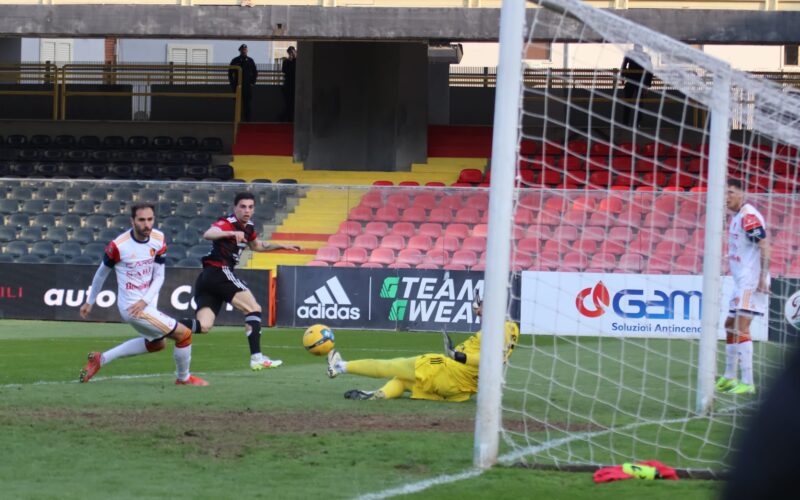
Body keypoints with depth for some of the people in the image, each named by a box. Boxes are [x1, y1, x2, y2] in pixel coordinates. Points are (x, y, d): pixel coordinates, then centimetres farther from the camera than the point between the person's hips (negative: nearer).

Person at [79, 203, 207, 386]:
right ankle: (184, 378, 17)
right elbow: (101, 273, -4)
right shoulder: (118, 246, -20)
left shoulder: (158, 240, -5)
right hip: (131, 307, -7)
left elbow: (159, 276, -1)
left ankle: (101, 359, 29)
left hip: (147, 304, 7)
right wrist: (89, 302, 8)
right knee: (184, 334, -7)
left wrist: (145, 301, -17)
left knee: (156, 343, 27)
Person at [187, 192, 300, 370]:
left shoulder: (248, 227, 19)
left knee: (203, 326, -3)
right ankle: (257, 357, -14)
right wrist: (231, 233, -45)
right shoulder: (228, 223, -10)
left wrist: (282, 246, 33)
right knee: (254, 309, -9)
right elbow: (208, 235, -30)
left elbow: (257, 245, 39)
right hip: (219, 272, -9)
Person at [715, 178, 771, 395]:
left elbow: (764, 246, -19)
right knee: (730, 325, 16)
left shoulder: (748, 216, -13)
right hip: (741, 282, 11)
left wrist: (762, 278, -24)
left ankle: (747, 383, -18)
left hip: (752, 281, -11)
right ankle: (729, 378, 25)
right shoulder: (736, 217, 17)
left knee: (741, 328, -15)